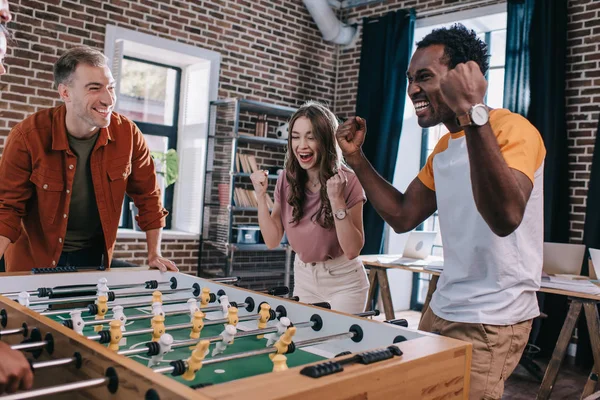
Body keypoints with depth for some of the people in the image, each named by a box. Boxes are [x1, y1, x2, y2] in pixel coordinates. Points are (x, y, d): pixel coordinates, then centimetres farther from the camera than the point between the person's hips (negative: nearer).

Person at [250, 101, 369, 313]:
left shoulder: (348, 182, -19)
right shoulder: (287, 179, -6)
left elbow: (352, 250, -21)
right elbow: (272, 240, -4)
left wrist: (336, 200, -30)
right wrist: (261, 195, -13)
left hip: (343, 282, -4)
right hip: (303, 279, 4)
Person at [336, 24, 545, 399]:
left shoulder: (511, 128, -17)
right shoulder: (443, 149, 11)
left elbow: (505, 216, -35)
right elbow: (402, 216, 13)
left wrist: (471, 113, -40)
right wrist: (356, 157, 7)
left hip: (492, 322, -8)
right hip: (441, 309, 8)